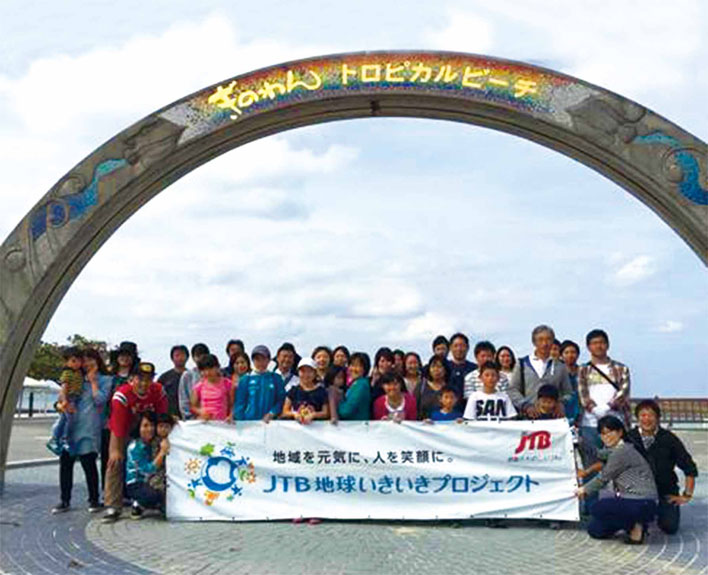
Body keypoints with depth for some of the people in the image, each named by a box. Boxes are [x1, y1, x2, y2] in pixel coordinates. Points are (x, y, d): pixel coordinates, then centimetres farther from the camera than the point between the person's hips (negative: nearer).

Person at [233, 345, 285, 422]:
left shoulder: (276, 378, 7)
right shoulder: (245, 379, 6)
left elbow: (281, 400, 3)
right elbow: (239, 403, 5)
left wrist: (271, 414, -11)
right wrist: (241, 422, -6)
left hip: (269, 421, 0)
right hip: (249, 421, 0)